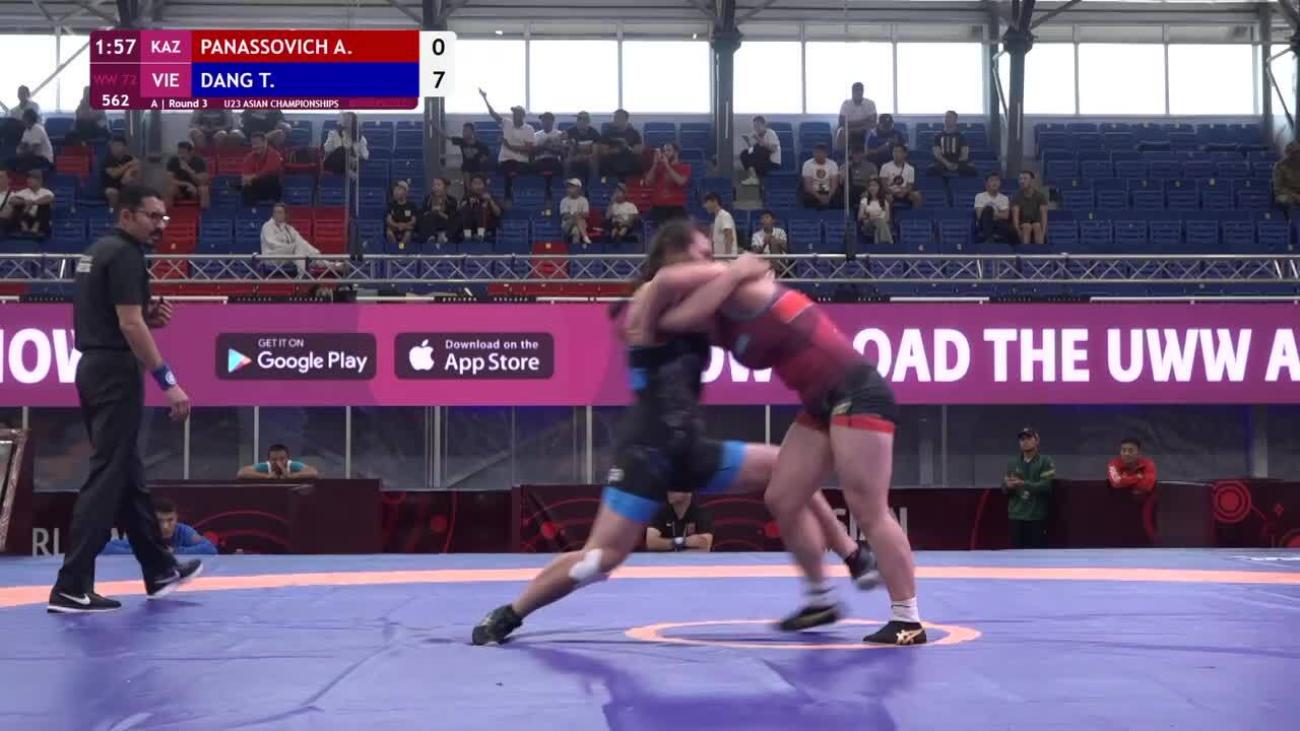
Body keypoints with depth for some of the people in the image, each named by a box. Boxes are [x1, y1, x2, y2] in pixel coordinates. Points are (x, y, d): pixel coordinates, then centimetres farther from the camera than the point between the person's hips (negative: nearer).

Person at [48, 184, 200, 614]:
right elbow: (129, 325, -21)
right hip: (115, 372, -10)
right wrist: (168, 382, -21)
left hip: (94, 369, 10)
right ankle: (71, 588, -10)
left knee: (129, 473, 16)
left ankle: (160, 570, 28)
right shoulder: (125, 255, -14)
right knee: (107, 476, -9)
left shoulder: (100, 252, 17)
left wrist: (150, 316, 8)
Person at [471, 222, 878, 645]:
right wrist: (735, 271, -19)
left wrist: (742, 278, 2)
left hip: (691, 450, 8)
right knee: (601, 558, -10)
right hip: (647, 451, -8)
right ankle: (506, 616, 6)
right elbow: (666, 280, -30)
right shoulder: (647, 302, -7)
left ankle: (856, 562, 17)